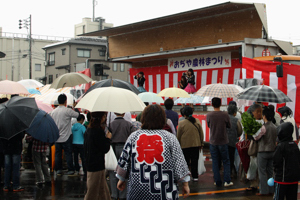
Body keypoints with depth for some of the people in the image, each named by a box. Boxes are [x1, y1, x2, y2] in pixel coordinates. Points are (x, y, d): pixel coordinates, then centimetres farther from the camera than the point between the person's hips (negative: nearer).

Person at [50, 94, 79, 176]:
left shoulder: (53, 112, 4)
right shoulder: (68, 111, -14)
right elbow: (78, 115, -6)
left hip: (57, 137, 4)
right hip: (66, 137, -4)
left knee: (58, 154, 11)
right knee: (68, 154, 4)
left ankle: (58, 170, 15)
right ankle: (70, 170, 8)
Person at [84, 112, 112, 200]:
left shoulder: (89, 130, 8)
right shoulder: (98, 131, -20)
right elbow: (105, 149, -17)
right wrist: (108, 138, -1)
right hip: (97, 165, -9)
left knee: (103, 191, 16)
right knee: (92, 193, 1)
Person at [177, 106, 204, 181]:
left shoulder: (181, 123, -9)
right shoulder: (197, 121, -2)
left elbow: (178, 136, -2)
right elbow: (201, 133, 5)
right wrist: (201, 143, 16)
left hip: (185, 145, -2)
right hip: (196, 144, 2)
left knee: (185, 162, 7)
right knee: (194, 161, 9)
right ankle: (195, 177, 12)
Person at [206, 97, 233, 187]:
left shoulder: (209, 115, -9)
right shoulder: (225, 115, -12)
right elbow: (229, 126, 2)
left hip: (213, 142, 1)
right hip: (223, 141, -1)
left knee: (215, 162, 9)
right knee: (226, 161, 11)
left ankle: (217, 181, 10)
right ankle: (227, 181, 6)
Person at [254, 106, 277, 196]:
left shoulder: (264, 127, -18)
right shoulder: (275, 127, 3)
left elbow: (256, 137, -9)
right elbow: (276, 139, 11)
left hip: (263, 152, -7)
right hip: (272, 151, 7)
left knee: (262, 172, 1)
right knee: (270, 171, 14)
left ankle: (263, 191, 3)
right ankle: (271, 189, 18)